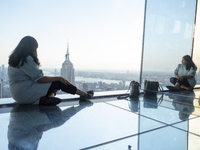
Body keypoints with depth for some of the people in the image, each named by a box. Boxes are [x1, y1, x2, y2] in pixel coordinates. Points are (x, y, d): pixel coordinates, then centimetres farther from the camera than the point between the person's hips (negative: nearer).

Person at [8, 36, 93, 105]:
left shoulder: (14, 59, 14)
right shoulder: (27, 60, -18)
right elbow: (41, 79, -19)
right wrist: (59, 78, -9)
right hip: (26, 94, -10)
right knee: (58, 83, -7)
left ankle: (48, 97, -17)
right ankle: (84, 95, 4)